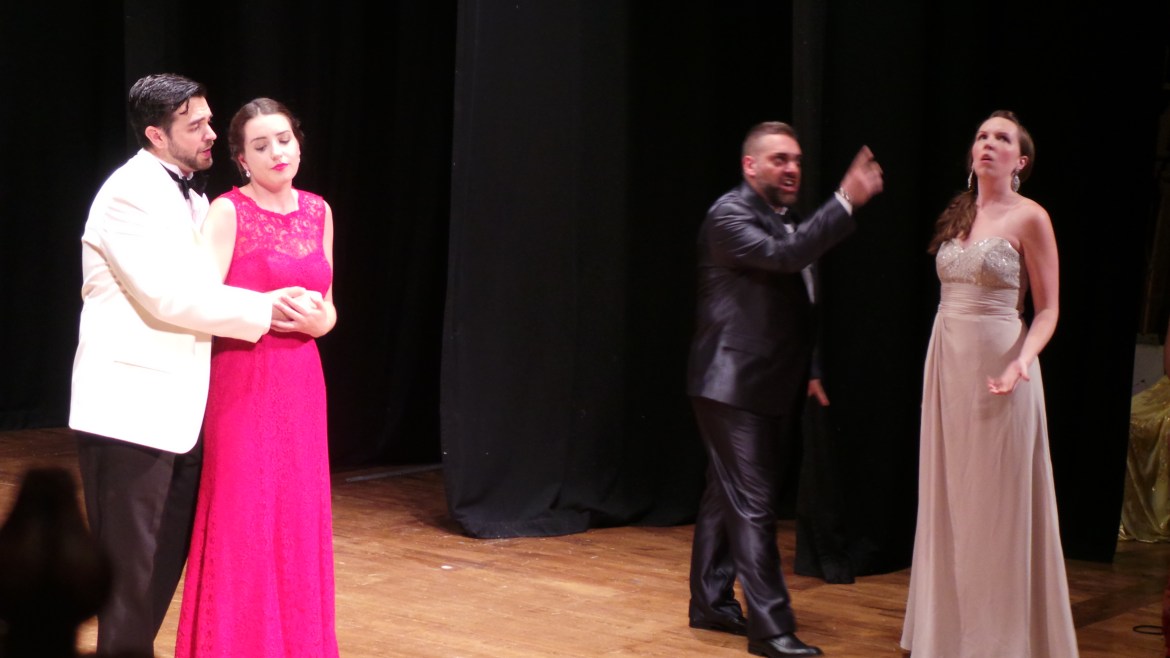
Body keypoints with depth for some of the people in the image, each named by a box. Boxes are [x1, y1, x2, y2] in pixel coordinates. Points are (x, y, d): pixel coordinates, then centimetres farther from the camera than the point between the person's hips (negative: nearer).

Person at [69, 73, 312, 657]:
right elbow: (170, 296, -21)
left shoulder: (189, 196, 17)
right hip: (129, 411, -9)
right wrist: (261, 311, -14)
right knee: (130, 567, -1)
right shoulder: (131, 193, -13)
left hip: (177, 411, 9)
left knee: (167, 560, 13)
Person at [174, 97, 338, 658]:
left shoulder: (318, 211, 10)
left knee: (299, 522, 9)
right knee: (243, 525, -2)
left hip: (301, 385, 6)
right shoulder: (228, 212, -7)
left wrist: (318, 319, -4)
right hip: (243, 383, -5)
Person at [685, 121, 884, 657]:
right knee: (753, 506, -10)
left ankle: (710, 602, 25)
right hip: (733, 388, -9)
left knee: (727, 498, 16)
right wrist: (846, 202, -32)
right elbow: (782, 256, -31)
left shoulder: (785, 220, 16)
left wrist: (806, 371, 21)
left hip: (769, 389, 9)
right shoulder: (730, 214, -12)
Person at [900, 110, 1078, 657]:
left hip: (996, 367, -6)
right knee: (950, 500, 10)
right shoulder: (957, 216, 11)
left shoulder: (1029, 218, -7)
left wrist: (1023, 360, -25)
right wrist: (941, 361, 8)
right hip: (947, 364, 6)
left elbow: (1047, 310, -7)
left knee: (998, 503, -1)